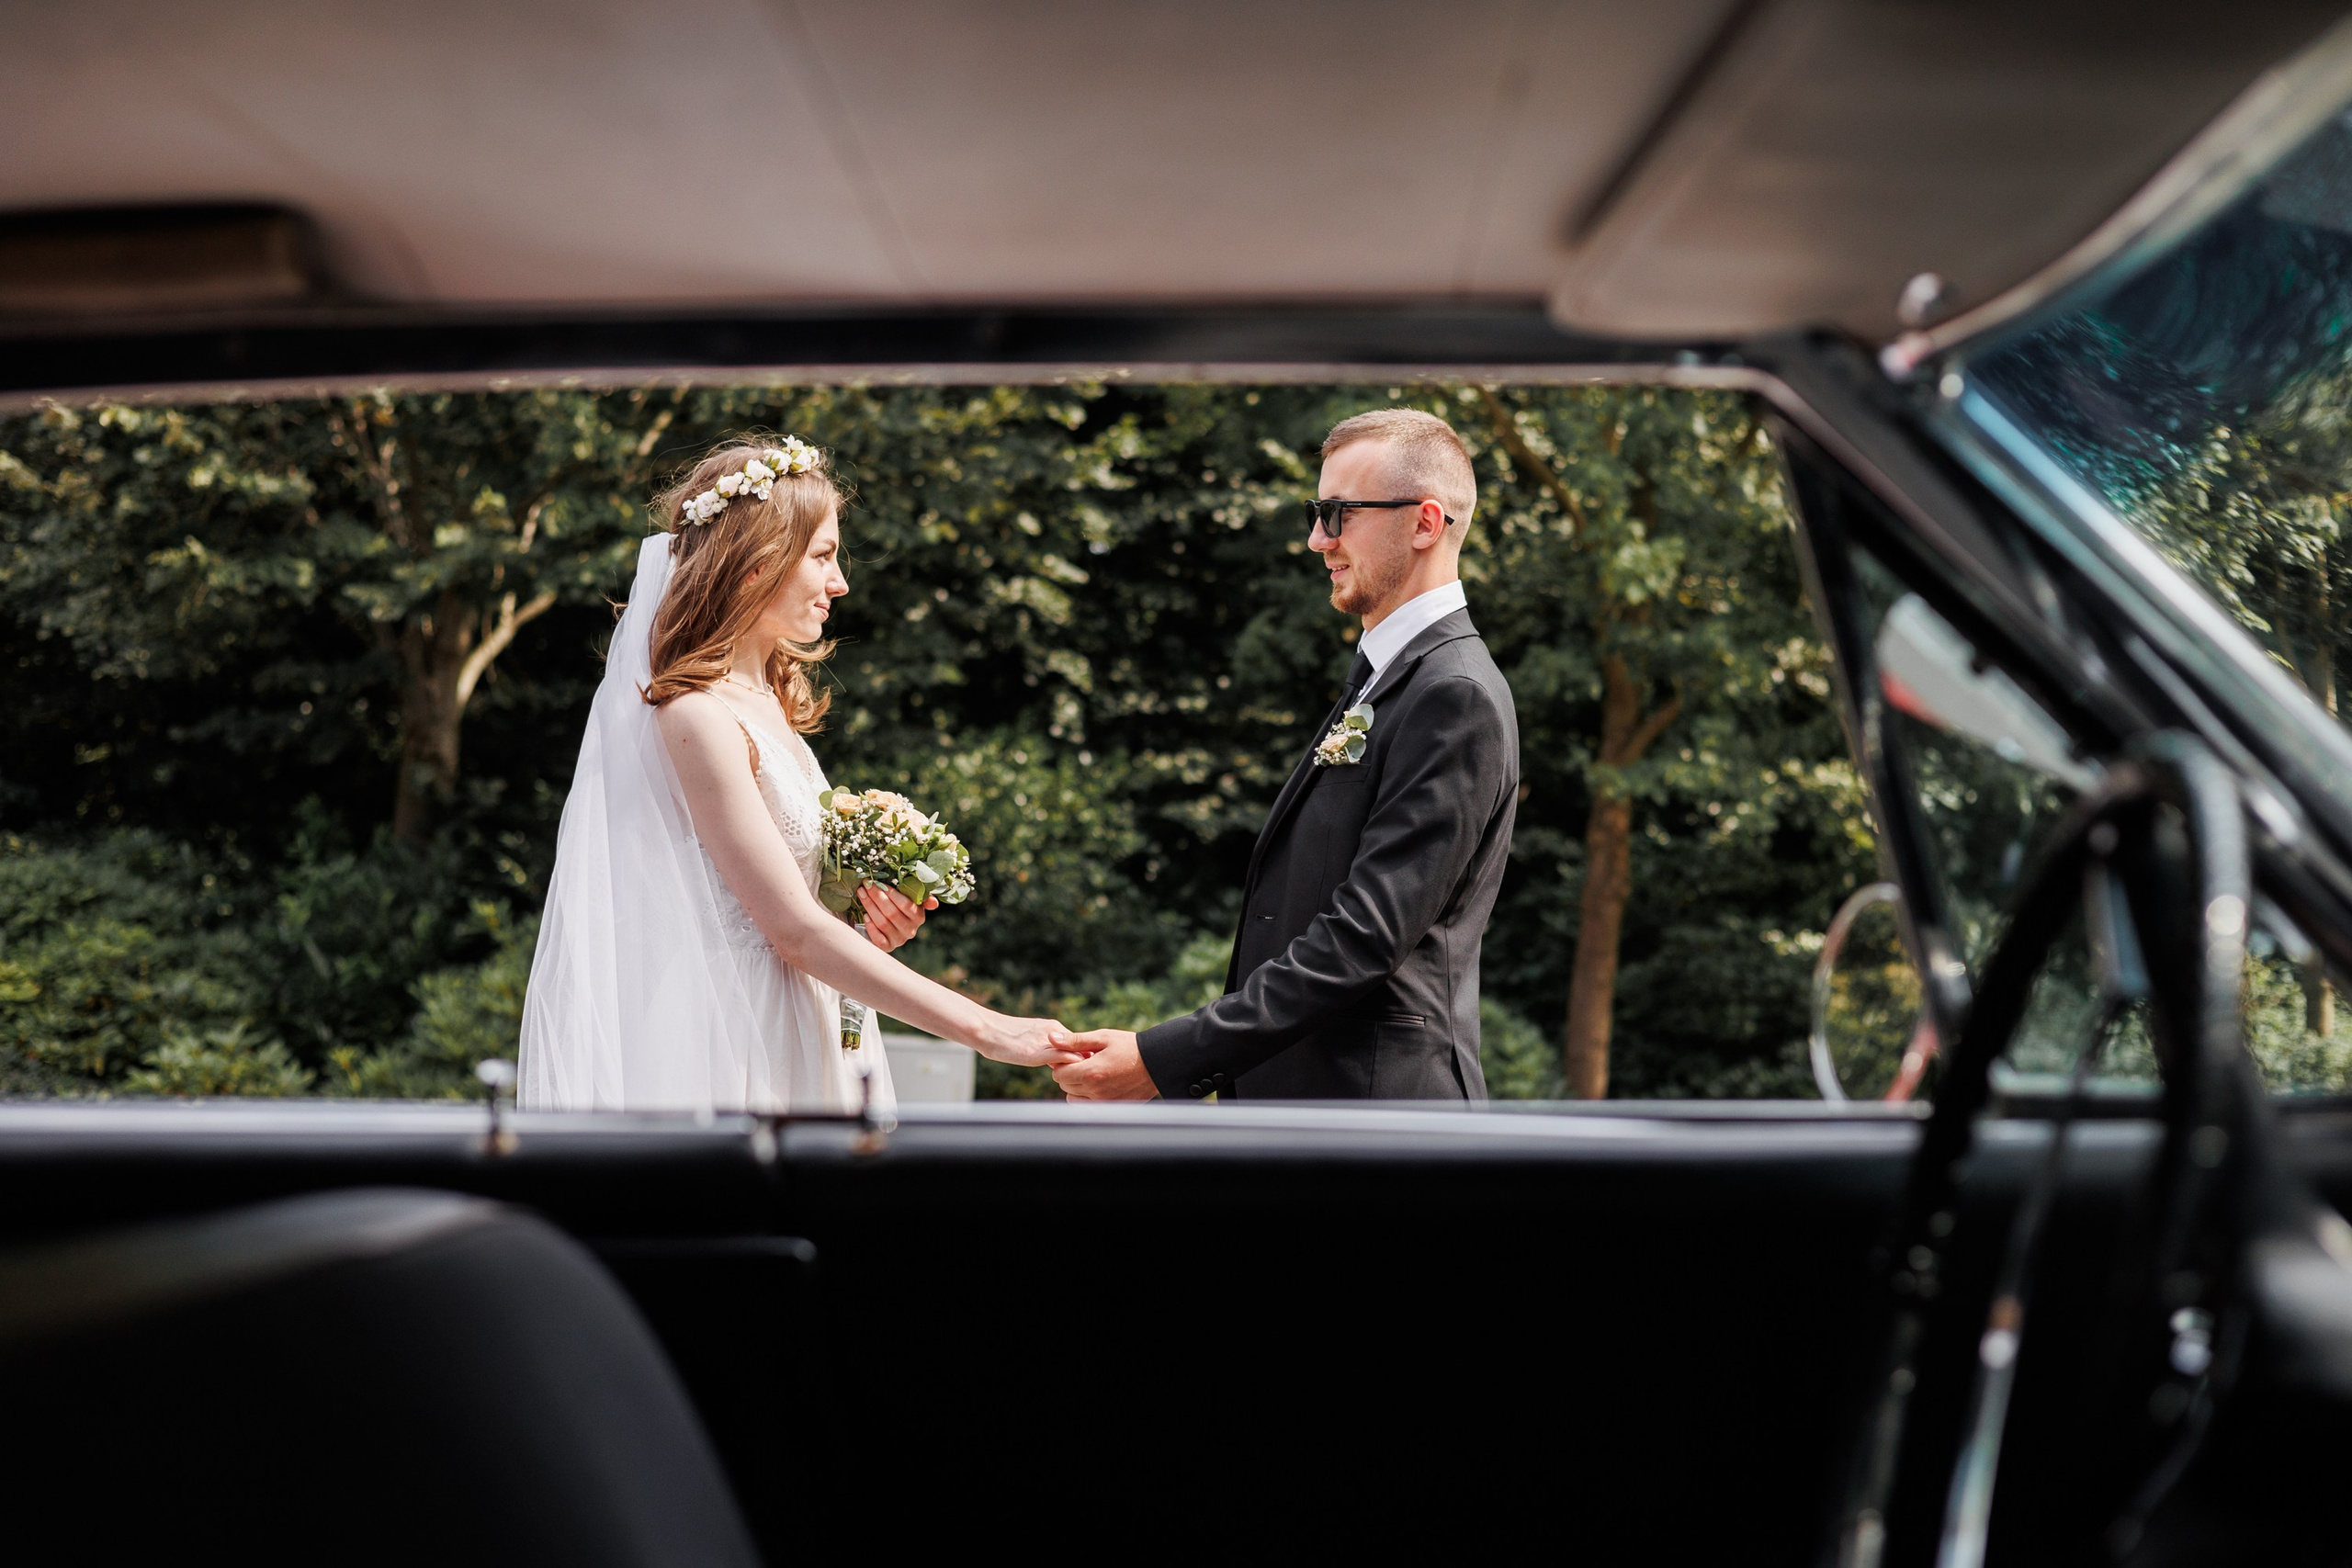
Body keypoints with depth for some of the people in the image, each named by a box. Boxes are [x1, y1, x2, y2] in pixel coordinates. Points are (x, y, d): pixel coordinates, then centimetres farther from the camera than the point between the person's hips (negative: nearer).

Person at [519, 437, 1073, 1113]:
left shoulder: (772, 703, 11)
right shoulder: (699, 716, -16)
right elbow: (795, 932, -20)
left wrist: (863, 928, -2)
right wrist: (985, 1030, -20)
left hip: (797, 1041, 8)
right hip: (733, 1049, -8)